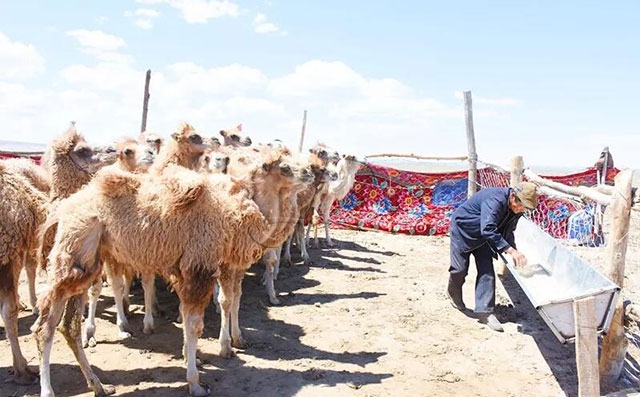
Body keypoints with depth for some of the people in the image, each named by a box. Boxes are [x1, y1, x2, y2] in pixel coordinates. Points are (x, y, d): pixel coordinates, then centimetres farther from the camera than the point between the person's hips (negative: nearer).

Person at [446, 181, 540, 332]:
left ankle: (484, 311, 0)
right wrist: (510, 250, -46)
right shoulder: (495, 200, -36)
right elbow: (488, 230, -44)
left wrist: (514, 253, -13)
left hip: (481, 236, 7)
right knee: (460, 269, -1)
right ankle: (453, 292, 32)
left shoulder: (516, 208, -10)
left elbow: (507, 232, 3)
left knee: (487, 271, -4)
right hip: (463, 229, -7)